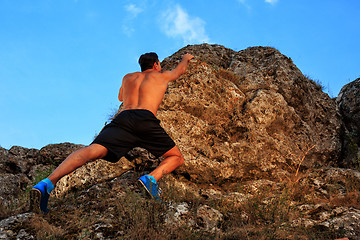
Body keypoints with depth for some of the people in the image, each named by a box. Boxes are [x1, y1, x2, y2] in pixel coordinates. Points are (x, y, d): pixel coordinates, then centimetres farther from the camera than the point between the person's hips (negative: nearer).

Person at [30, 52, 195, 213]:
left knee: (94, 150, -18)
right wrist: (186, 59, 77)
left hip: (123, 117, 3)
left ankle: (47, 183, -42)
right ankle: (152, 178, -22)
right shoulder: (161, 76, 32)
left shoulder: (128, 77, 38)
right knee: (177, 158, 12)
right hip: (146, 119, -3)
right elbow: (180, 70, 54)